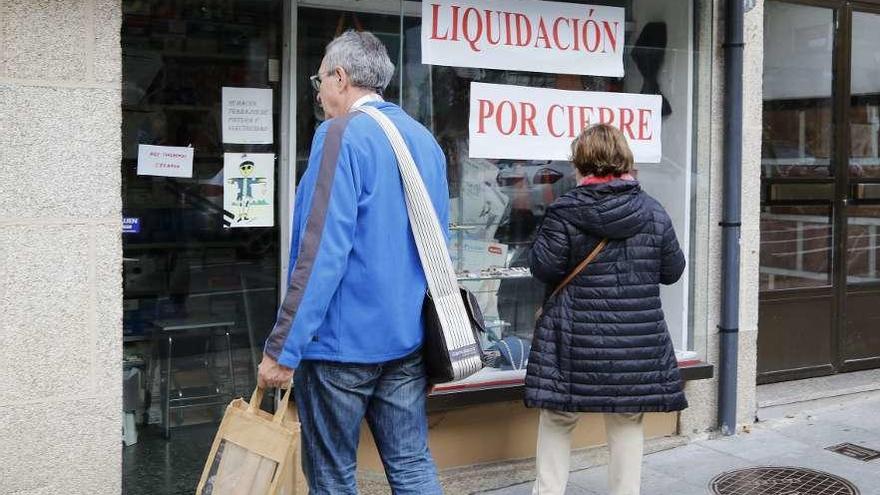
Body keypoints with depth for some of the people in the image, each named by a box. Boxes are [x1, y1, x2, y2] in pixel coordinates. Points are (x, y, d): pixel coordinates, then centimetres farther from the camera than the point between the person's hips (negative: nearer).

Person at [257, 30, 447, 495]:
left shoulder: (341, 135, -14)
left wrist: (282, 348, -18)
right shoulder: (425, 140, 11)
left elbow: (321, 253, -21)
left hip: (343, 338, -7)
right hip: (408, 335, 7)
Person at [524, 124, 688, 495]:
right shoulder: (653, 212, 0)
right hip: (637, 339, 2)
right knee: (626, 422, 13)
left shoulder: (564, 211, -9)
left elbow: (543, 268, -6)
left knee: (558, 418, 11)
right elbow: (672, 271, 7)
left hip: (577, 338, -2)